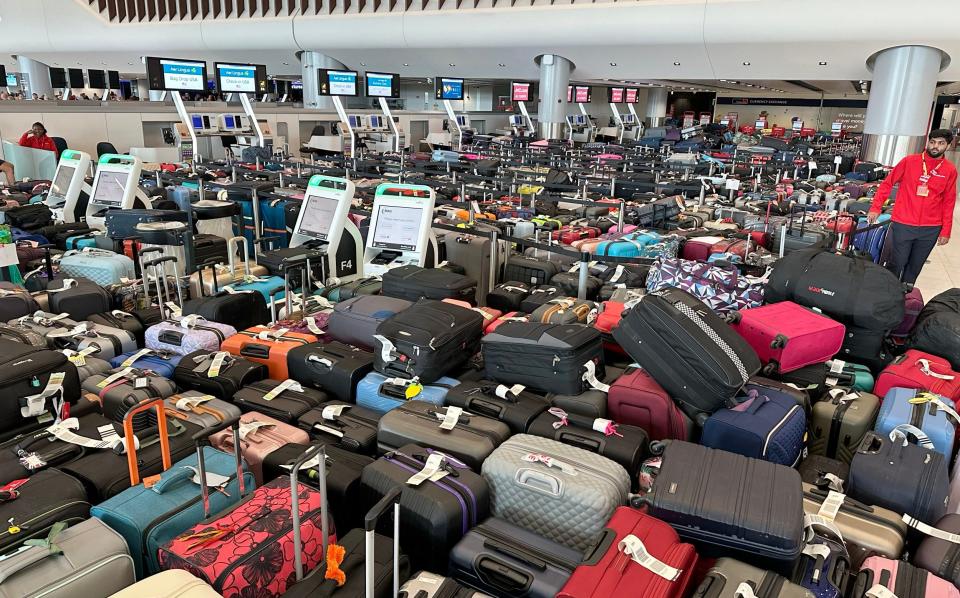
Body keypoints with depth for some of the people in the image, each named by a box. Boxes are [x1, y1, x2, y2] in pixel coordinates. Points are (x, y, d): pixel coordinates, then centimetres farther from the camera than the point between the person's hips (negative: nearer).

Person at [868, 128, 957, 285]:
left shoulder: (950, 170, 2)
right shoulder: (909, 161, -2)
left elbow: (948, 202, 5)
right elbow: (887, 183, 3)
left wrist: (946, 231, 4)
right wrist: (875, 208, -5)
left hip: (930, 230, 2)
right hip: (902, 225, -2)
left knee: (915, 267, 13)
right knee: (896, 265, 4)